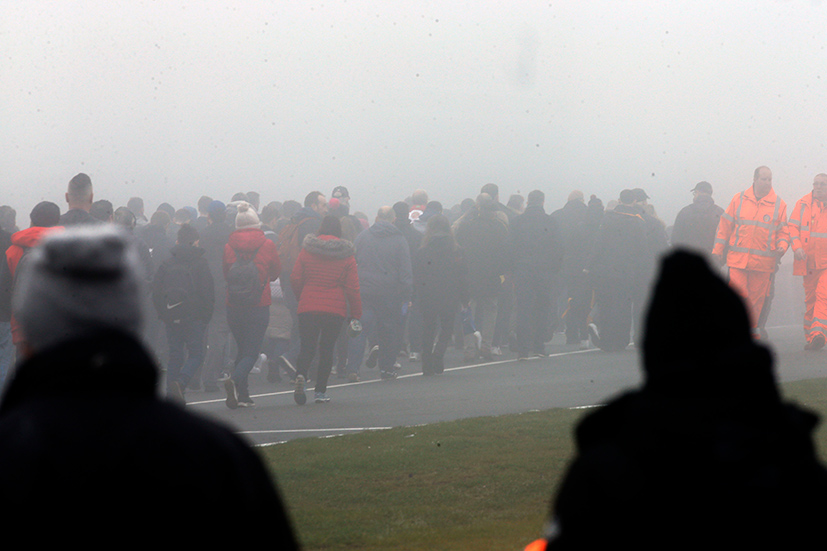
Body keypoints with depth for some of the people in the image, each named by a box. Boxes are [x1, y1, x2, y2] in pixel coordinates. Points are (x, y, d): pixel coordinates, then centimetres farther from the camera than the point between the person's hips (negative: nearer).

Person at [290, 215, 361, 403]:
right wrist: (356, 314, 4)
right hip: (335, 309, -1)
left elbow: (295, 279, 3)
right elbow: (352, 287, -2)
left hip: (308, 308, 1)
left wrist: (301, 299, 21)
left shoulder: (306, 250, 1)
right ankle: (320, 391, 6)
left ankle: (301, 374, -25)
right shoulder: (346, 255, -1)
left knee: (307, 347, 5)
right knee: (327, 349, 8)